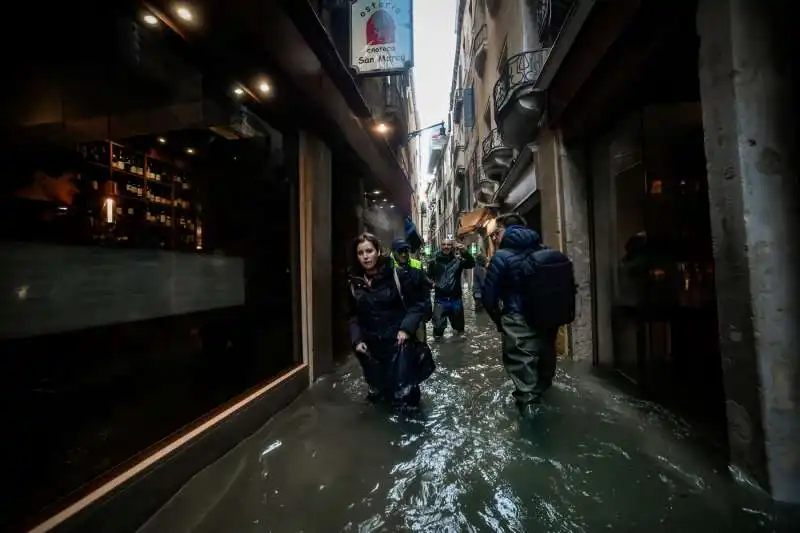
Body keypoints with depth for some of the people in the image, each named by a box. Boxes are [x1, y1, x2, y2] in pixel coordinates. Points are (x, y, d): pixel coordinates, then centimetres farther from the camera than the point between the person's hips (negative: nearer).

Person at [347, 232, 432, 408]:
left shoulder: (398, 275, -11)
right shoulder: (354, 283, 2)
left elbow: (420, 303, -7)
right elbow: (353, 315, 11)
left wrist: (407, 328, -16)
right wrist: (357, 339, -2)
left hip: (397, 342, -4)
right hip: (370, 346, 4)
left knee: (402, 392, 1)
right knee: (377, 390, 17)